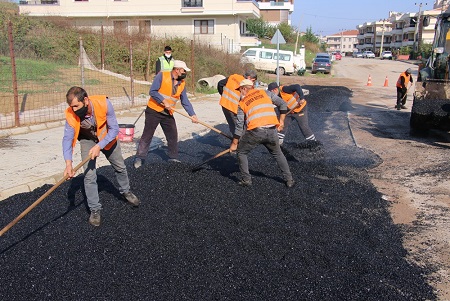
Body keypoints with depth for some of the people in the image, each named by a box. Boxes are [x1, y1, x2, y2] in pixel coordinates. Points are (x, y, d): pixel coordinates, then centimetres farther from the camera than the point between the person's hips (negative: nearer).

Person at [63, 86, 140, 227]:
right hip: (87, 140, 0)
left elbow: (114, 129, -28)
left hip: (107, 138, 1)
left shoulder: (104, 103, -36)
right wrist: (68, 163, -42)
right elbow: (67, 138, -29)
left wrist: (99, 146, -37)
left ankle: (126, 191, 44)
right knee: (89, 175, -9)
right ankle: (94, 210, 8)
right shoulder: (71, 114, -32)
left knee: (120, 167, 15)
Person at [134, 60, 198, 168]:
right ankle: (139, 158, 6)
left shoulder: (182, 83, 3)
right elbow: (152, 91, -17)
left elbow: (185, 101, 3)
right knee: (147, 135, -2)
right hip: (154, 111, -6)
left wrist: (192, 114, -7)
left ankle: (173, 158, 22)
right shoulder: (162, 76, -14)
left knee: (173, 136, 9)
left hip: (168, 114, 6)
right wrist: (164, 101, -22)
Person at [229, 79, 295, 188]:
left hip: (255, 132, -3)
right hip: (271, 131, 3)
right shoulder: (265, 93, 18)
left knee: (241, 152, 20)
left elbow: (239, 125, 9)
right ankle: (289, 179, 25)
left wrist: (234, 143, 16)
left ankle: (246, 180, 16)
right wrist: (281, 121, 25)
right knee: (278, 154, 25)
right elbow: (283, 104, 16)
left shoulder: (242, 103, 13)